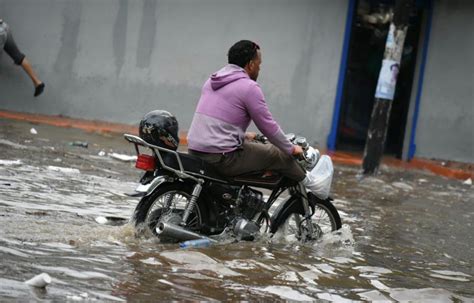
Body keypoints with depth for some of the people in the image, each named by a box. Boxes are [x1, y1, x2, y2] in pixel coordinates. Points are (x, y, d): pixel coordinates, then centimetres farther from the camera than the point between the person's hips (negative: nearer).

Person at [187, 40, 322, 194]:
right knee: (278, 155, 6)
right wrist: (291, 149, 8)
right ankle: (311, 182, 25)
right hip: (221, 157, -8)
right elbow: (269, 127, -6)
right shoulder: (249, 87, -10)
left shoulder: (212, 81, 15)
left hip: (194, 151, 9)